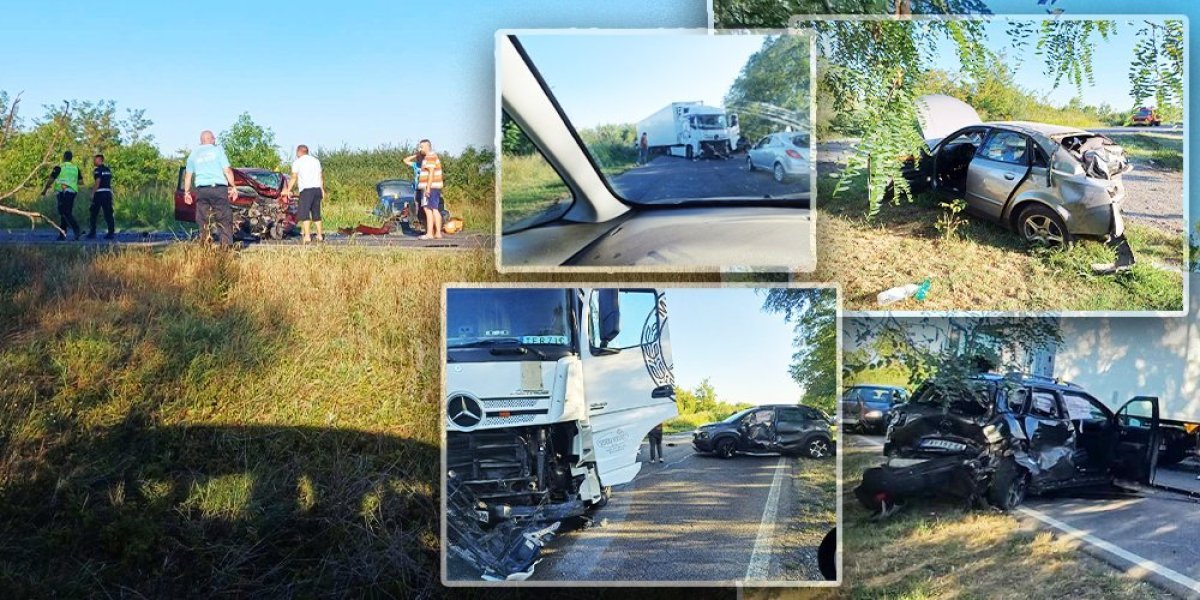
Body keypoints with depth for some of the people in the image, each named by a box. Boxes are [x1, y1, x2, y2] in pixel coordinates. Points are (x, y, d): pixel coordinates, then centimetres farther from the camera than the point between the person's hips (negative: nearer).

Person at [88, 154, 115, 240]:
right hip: (108, 192, 7)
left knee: (94, 213, 2)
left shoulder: (98, 170, -8)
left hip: (99, 193, -7)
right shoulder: (108, 169, 15)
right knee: (108, 214, 5)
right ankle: (112, 232, -1)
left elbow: (97, 182, -16)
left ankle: (92, 233, 2)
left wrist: (92, 193, -14)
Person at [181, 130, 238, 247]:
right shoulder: (218, 149, 5)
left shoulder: (194, 153, 14)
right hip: (219, 188, -3)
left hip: (202, 189, 3)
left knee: (203, 222, 6)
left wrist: (187, 192, 21)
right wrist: (233, 187, 4)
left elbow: (188, 175, 15)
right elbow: (227, 171, -1)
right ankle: (227, 245, -6)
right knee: (224, 220, 1)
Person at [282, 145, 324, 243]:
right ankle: (320, 235, 13)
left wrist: (288, 190, 8)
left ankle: (307, 236, -15)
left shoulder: (297, 162, 3)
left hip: (306, 190, -6)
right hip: (317, 188, 6)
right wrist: (322, 189, 23)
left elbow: (294, 178, 2)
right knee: (316, 213, 13)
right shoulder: (316, 160, 19)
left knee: (304, 213, -6)